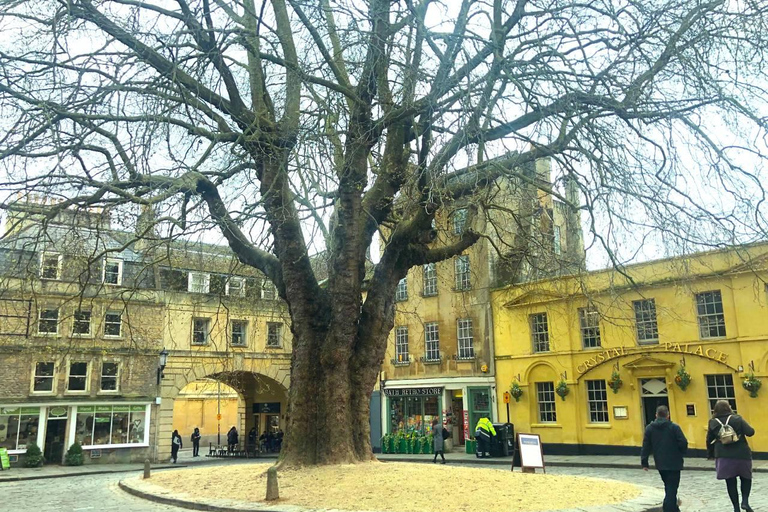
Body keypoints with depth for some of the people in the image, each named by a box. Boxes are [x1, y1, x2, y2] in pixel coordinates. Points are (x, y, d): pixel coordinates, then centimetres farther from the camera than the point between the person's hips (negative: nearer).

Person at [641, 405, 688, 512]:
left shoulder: (649, 428, 2)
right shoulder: (674, 427, -10)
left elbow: (646, 447, 2)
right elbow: (683, 443, -13)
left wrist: (644, 462, 7)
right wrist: (681, 453, 8)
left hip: (660, 464, 4)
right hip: (674, 463, -4)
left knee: (668, 487, 22)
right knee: (672, 488, -2)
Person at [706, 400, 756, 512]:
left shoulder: (713, 422, 3)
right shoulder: (737, 418, -4)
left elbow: (709, 440, 8)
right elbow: (750, 432, -11)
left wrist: (710, 454, 22)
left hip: (724, 457, 1)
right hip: (741, 455, -1)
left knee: (730, 482, 9)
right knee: (746, 478, 18)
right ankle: (745, 501, 1)